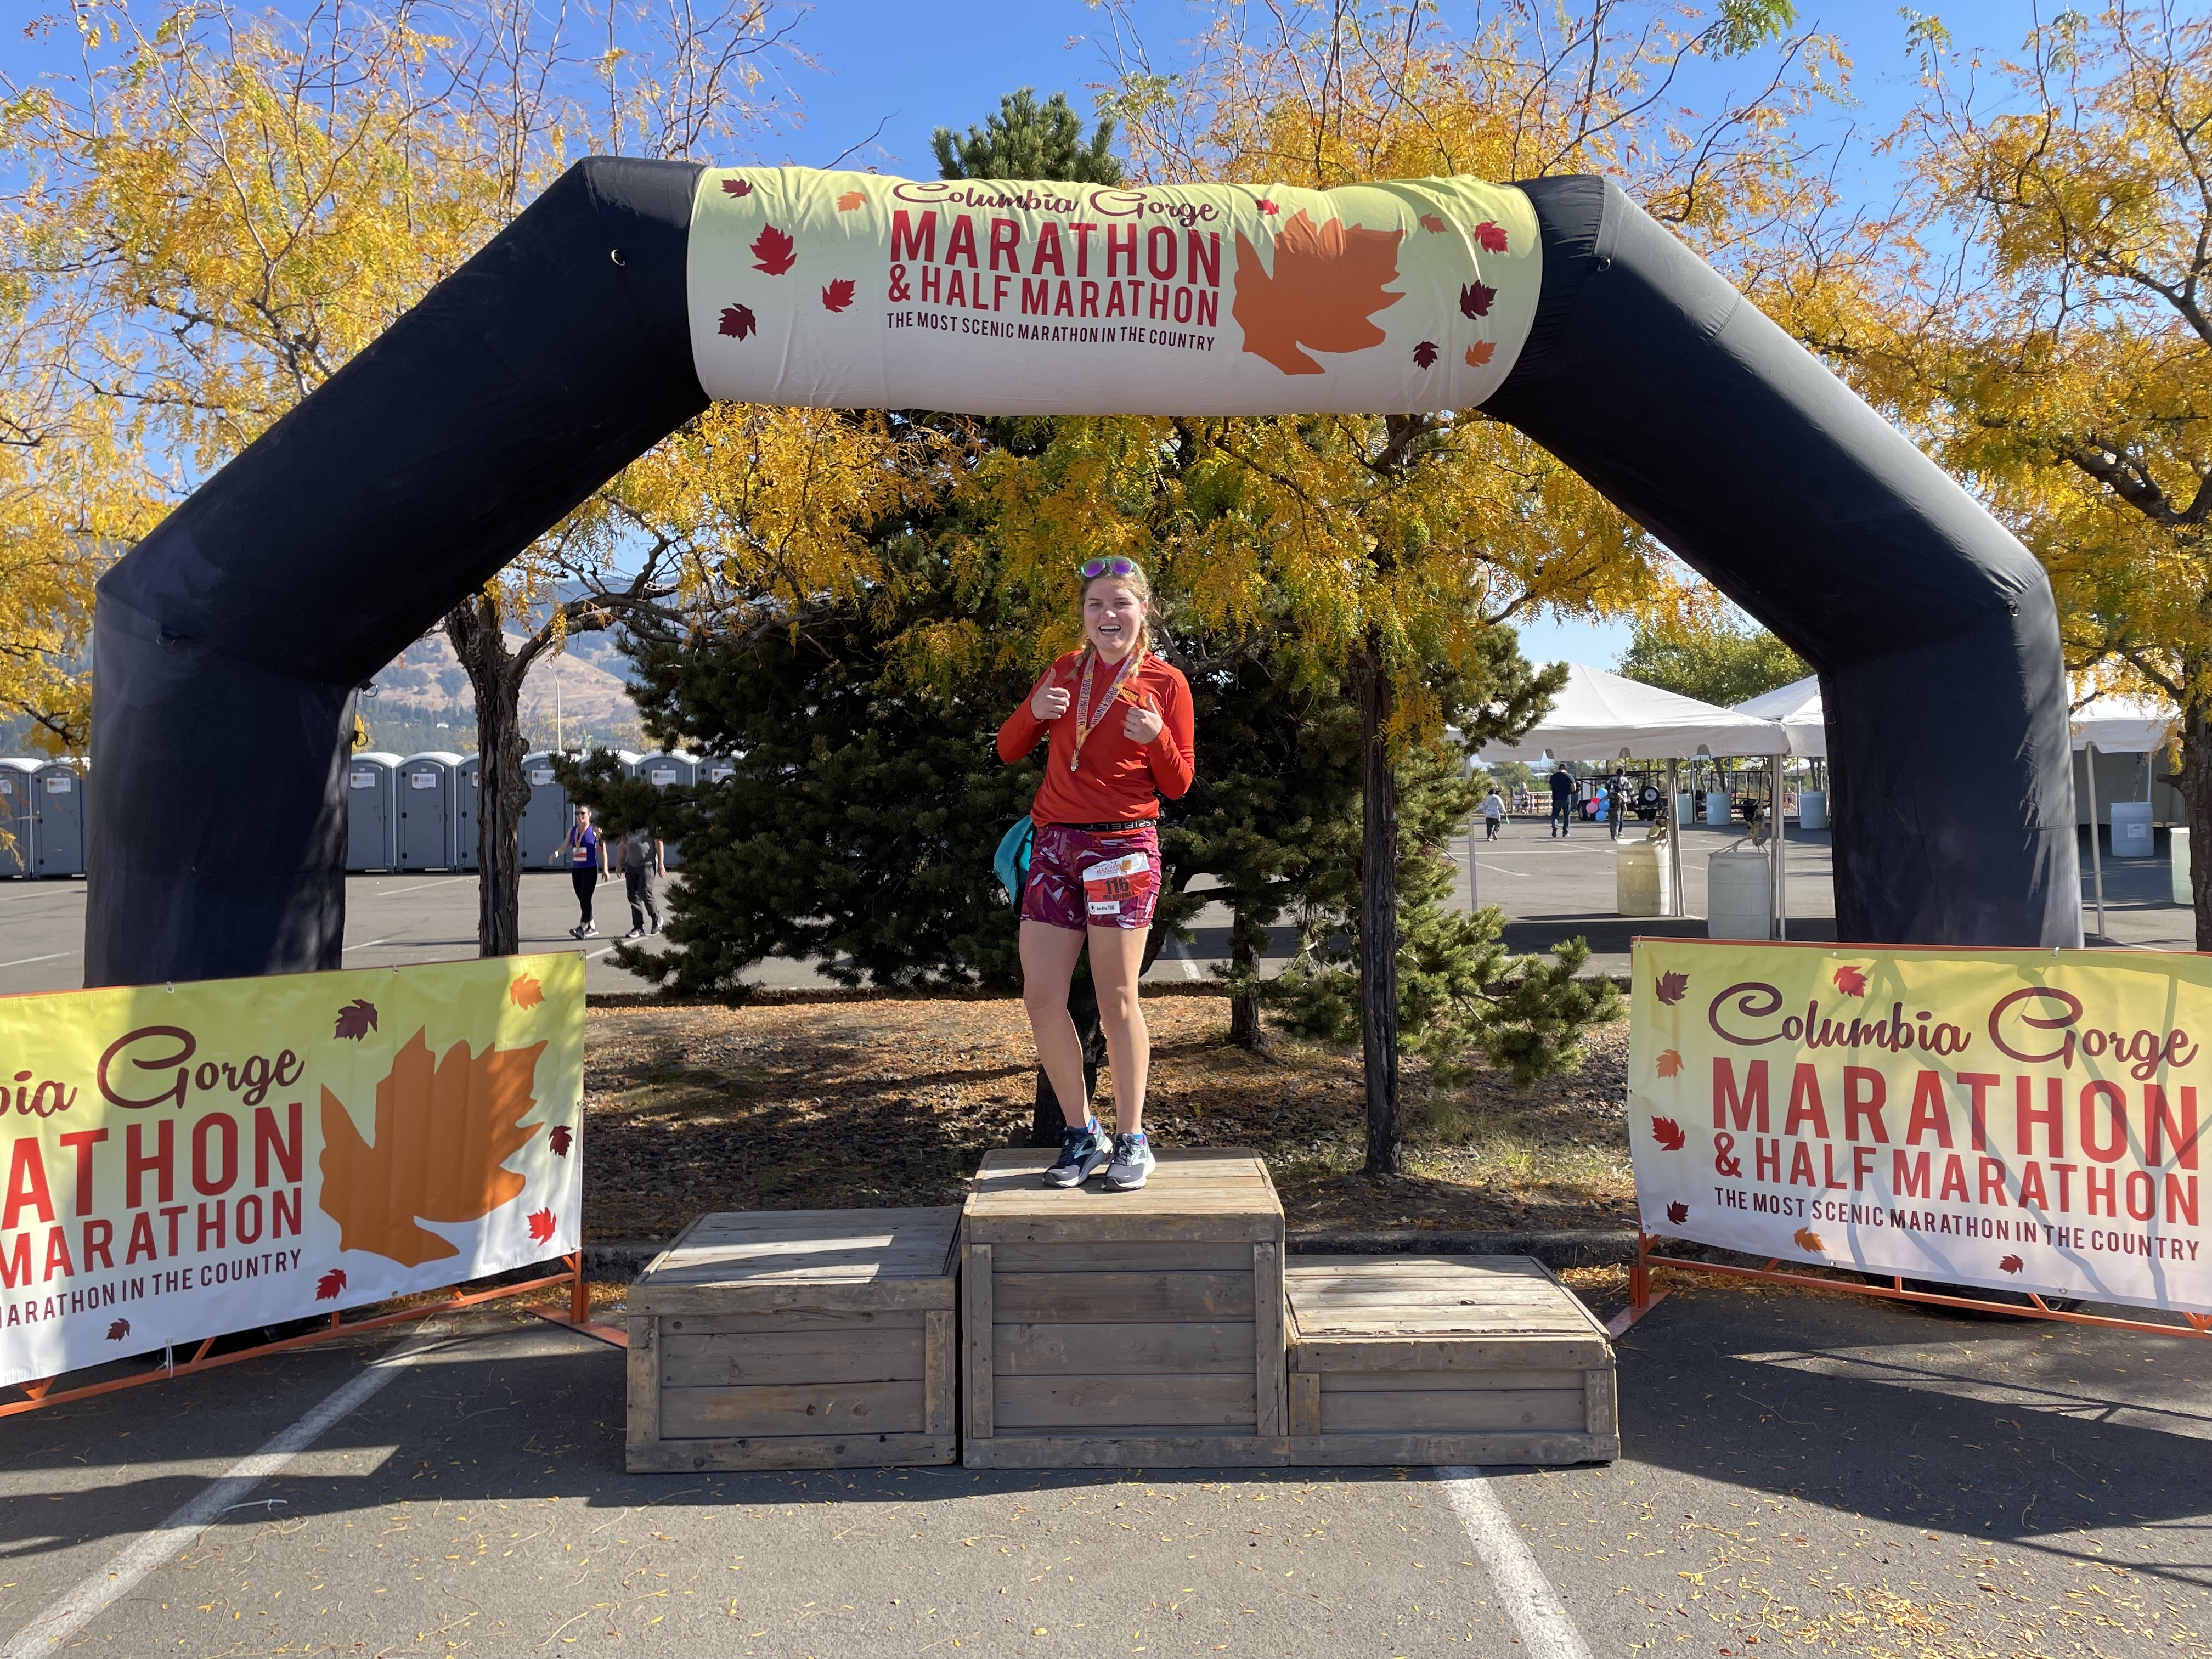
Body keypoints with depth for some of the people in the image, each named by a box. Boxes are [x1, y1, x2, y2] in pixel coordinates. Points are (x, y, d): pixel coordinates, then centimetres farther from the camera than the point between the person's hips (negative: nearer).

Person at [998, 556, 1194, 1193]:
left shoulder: (1166, 683, 2)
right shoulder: (1066, 670, 13)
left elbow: (1178, 786, 2)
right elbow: (1008, 751, 14)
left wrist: (1157, 738, -18)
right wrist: (1035, 711, -7)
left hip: (1122, 847, -4)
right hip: (1055, 846, 4)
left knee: (1116, 998, 0)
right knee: (1040, 998, 2)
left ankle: (1132, 1140, 14)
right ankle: (1080, 1133, 17)